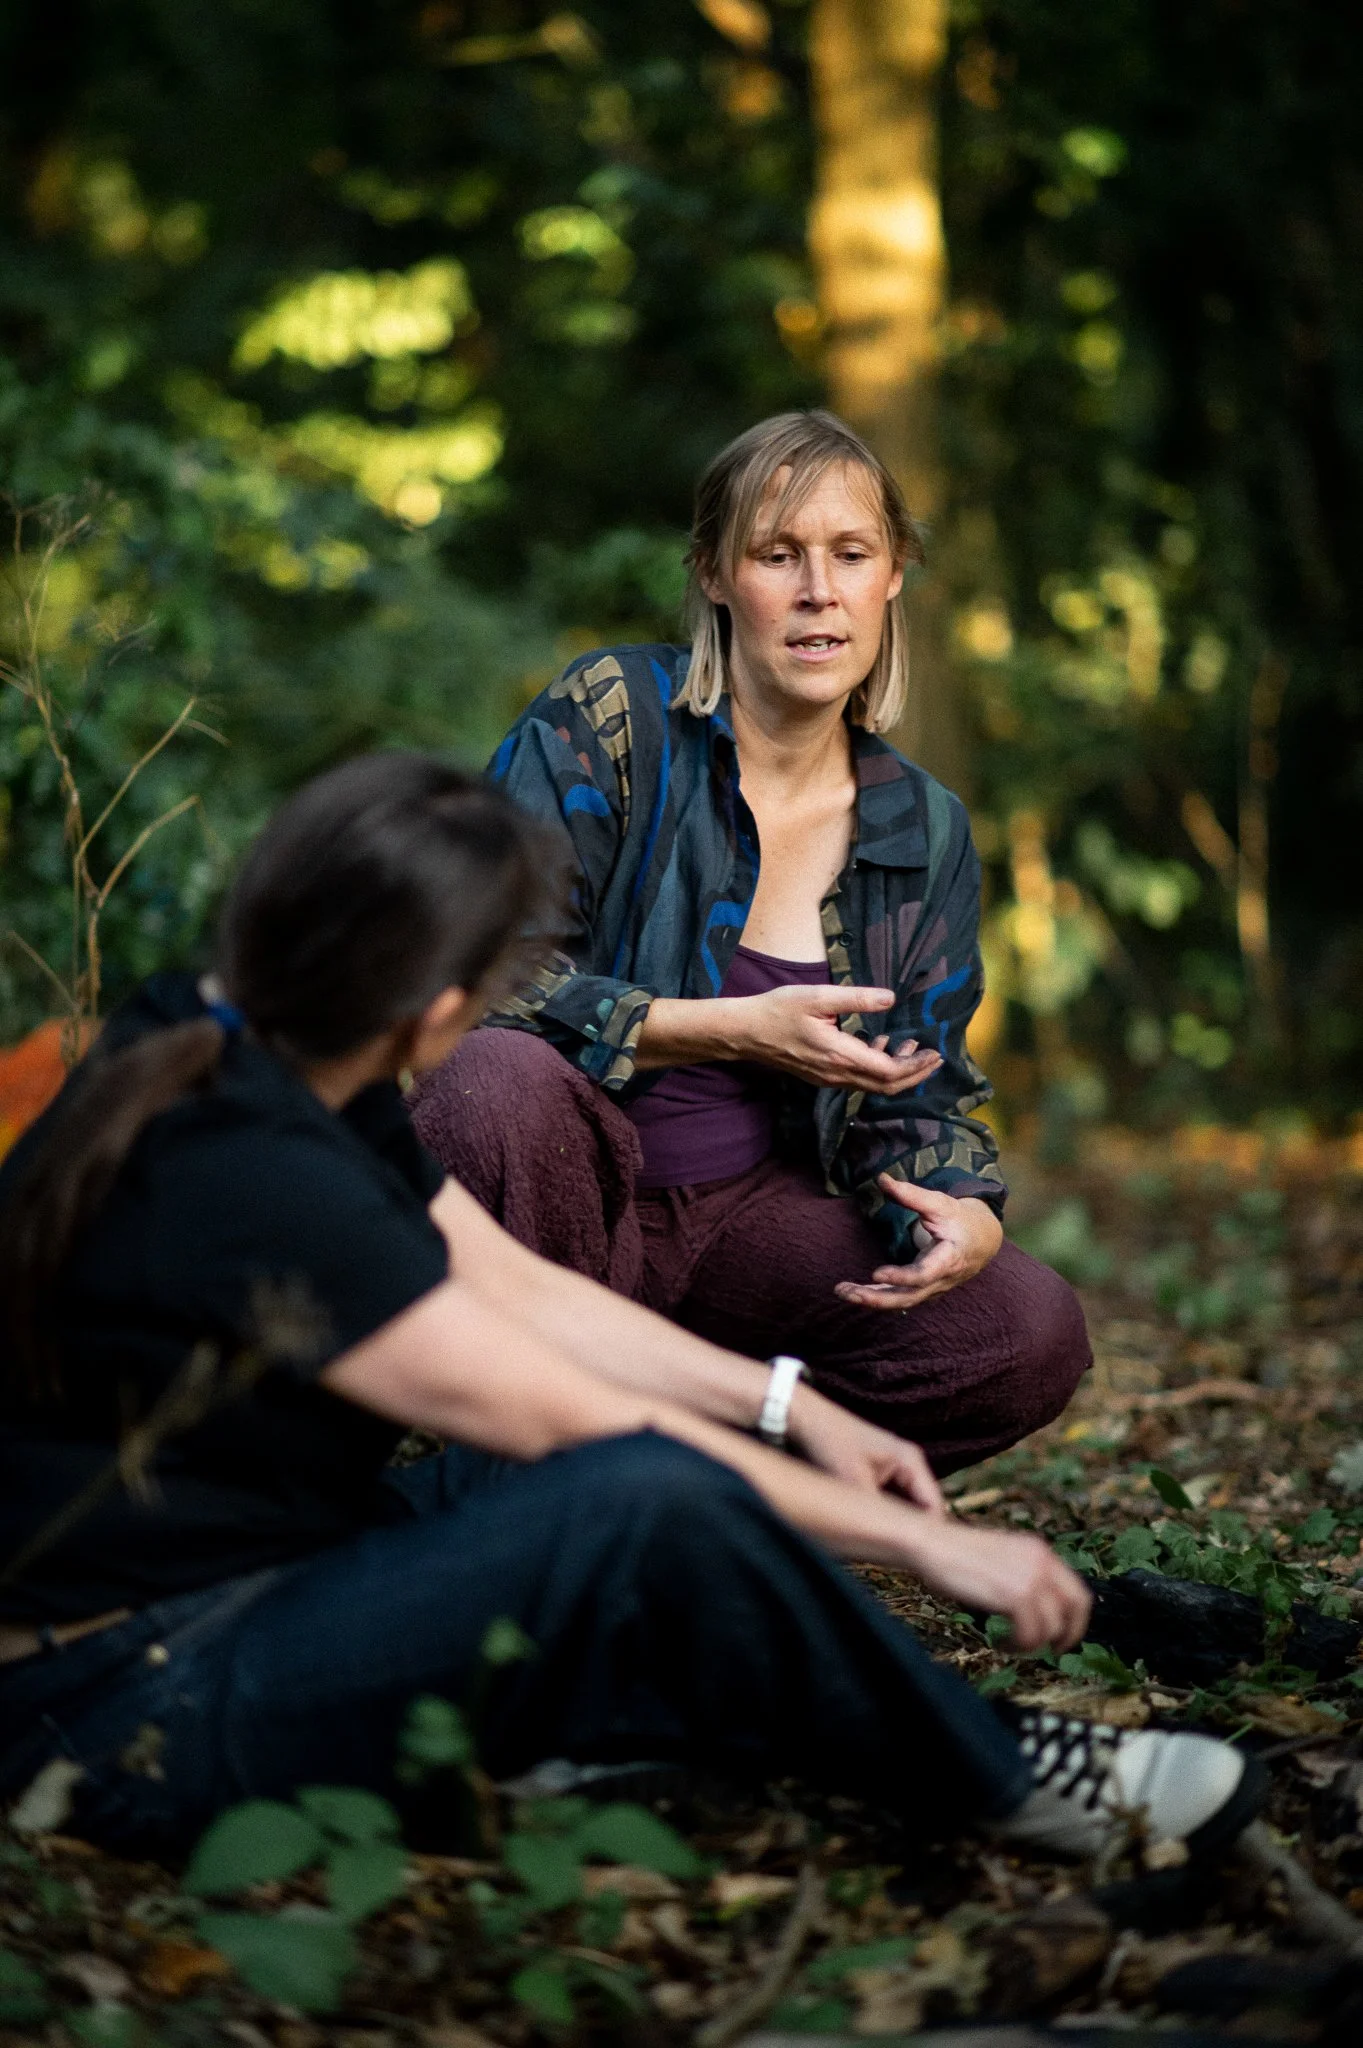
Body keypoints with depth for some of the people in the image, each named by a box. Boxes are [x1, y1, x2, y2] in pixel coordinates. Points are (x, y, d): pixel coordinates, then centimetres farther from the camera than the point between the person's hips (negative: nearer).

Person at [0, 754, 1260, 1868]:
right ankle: (992, 1787, -5)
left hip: (263, 1579, 10)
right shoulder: (236, 1177, -28)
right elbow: (576, 1418, -22)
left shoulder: (267, 1068, 1)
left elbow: (520, 1291, 11)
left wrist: (796, 1407, 6)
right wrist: (929, 1542, -14)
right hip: (139, 1708, -10)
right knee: (652, 1497, -26)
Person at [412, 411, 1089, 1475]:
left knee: (1035, 1333, -19)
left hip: (747, 1215, 4)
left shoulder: (925, 830, 6)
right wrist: (736, 1030, -22)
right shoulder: (607, 717, -9)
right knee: (499, 1077, -38)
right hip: (573, 1193, -4)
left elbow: (922, 1094, 10)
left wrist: (965, 1209, -13)